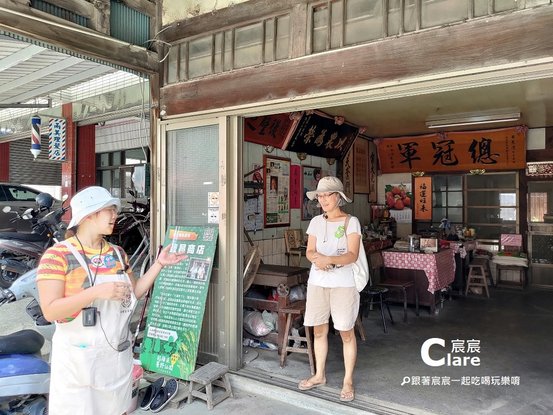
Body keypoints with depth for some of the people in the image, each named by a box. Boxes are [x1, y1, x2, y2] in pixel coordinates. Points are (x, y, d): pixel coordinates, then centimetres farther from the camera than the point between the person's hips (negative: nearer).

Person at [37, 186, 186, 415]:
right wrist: (97, 291, -28)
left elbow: (133, 293, 9)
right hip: (77, 358, -5)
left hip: (118, 355, 6)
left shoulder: (118, 254, 6)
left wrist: (159, 264, 2)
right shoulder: (58, 255, -12)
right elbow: (50, 311, -18)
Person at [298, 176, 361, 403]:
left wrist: (330, 259, -31)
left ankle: (348, 381, 19)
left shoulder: (351, 222, -6)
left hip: (343, 284, -4)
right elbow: (309, 251, 4)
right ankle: (319, 375, 29)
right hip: (317, 282, 4)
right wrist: (316, 259, -19)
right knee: (319, 330, 13)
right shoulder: (316, 222, 7)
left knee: (346, 332, 4)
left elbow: (352, 255, -14)